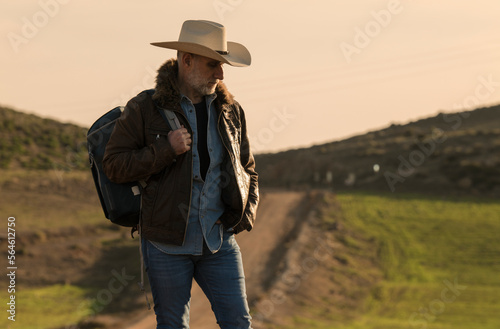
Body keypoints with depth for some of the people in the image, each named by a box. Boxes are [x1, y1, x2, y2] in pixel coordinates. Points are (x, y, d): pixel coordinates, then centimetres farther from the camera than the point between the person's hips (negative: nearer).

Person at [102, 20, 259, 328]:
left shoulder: (230, 110, 8)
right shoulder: (145, 109, -4)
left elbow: (248, 168, 19)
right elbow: (114, 164, -8)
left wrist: (247, 212, 2)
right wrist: (166, 150, -18)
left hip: (219, 242, 3)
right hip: (167, 243, -3)